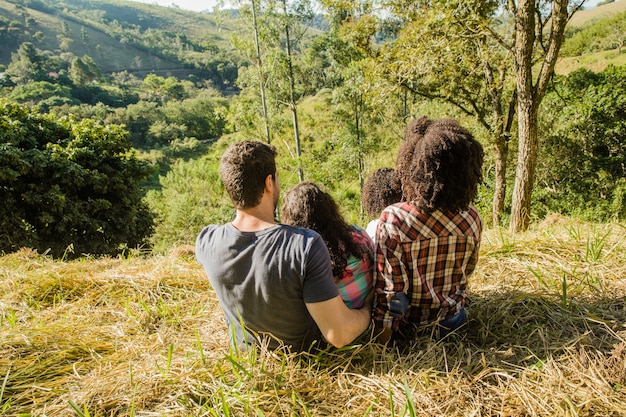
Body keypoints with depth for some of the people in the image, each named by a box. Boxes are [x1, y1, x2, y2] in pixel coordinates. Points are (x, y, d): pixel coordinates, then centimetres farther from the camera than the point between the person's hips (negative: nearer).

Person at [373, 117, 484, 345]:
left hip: (407, 327, -5)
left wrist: (382, 330, -11)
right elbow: (465, 275, 1)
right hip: (451, 321, 5)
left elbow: (388, 287, -25)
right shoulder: (472, 220, -17)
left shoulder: (393, 219, -31)